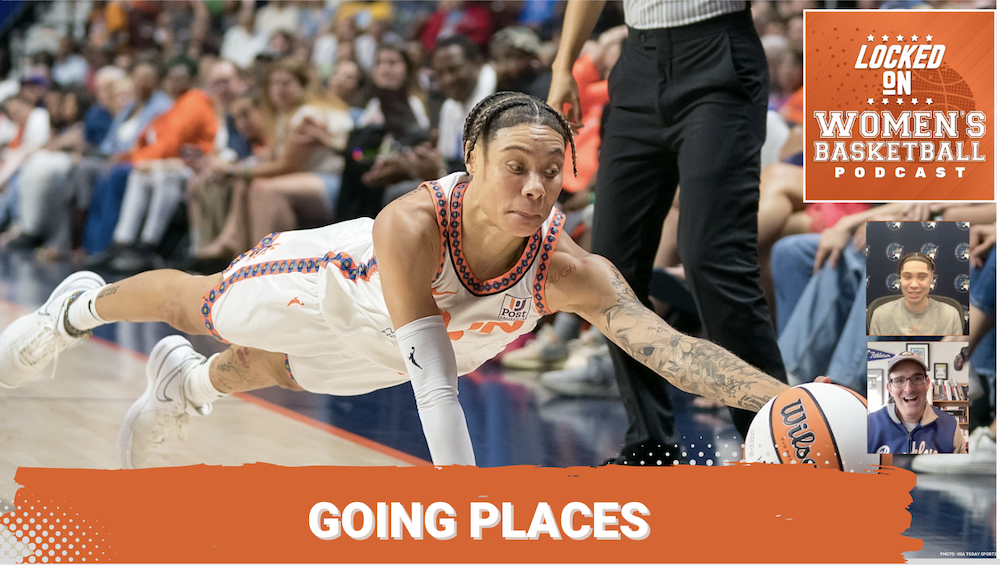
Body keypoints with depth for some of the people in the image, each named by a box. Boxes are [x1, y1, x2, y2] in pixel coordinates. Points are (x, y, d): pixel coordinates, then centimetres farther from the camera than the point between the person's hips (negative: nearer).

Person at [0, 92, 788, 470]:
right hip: (336, 281, -3)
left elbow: (672, 347, -53)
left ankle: (185, 384, 67)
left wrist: (786, 397, -69)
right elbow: (436, 387, -54)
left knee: (269, 369, 33)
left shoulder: (573, 275, -42)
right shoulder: (410, 227, -49)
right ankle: (80, 307, 61)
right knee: (194, 304, 27)